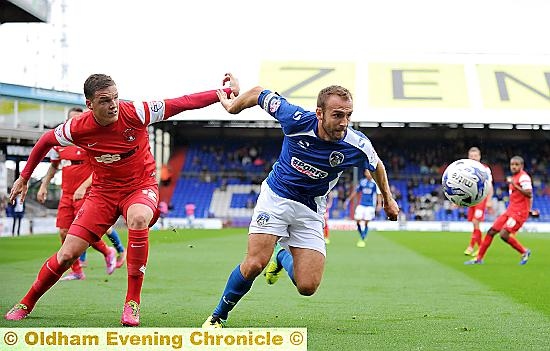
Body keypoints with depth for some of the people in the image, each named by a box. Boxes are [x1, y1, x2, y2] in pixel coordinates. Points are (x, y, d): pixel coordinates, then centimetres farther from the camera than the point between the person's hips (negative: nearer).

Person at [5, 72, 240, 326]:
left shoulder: (135, 113, -21)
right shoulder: (78, 128, -15)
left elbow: (182, 103, -18)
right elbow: (45, 141, 5)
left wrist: (226, 92, -22)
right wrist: (24, 177, 11)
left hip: (141, 186, -2)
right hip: (104, 190, 2)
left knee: (139, 218, -39)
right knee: (67, 254, -6)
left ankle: (132, 303, -27)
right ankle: (26, 304, 20)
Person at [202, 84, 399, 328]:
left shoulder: (357, 146, -19)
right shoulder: (297, 120, -24)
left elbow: (377, 165, 6)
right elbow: (259, 93, -8)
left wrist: (388, 199, 20)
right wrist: (232, 105, 9)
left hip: (311, 211, 2)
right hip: (276, 196, -2)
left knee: (307, 287, -9)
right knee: (254, 264, -20)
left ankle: (283, 256, 27)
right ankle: (218, 317, 4)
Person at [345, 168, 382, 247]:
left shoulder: (375, 182, -5)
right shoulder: (362, 182, 8)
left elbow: (379, 194, -6)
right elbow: (356, 191, 19)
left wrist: (379, 204, -15)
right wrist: (348, 199, 20)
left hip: (370, 205, -4)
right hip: (361, 204, 4)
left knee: (366, 222, -5)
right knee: (358, 221, -4)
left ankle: (362, 240, 5)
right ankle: (362, 236, 17)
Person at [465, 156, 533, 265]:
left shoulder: (523, 177, -11)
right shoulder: (514, 177, 17)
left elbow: (529, 194, -24)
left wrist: (514, 185, -26)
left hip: (519, 212, -9)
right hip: (510, 211, 9)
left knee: (504, 234, -20)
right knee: (491, 232, 5)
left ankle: (524, 252, 0)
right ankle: (479, 258, 12)